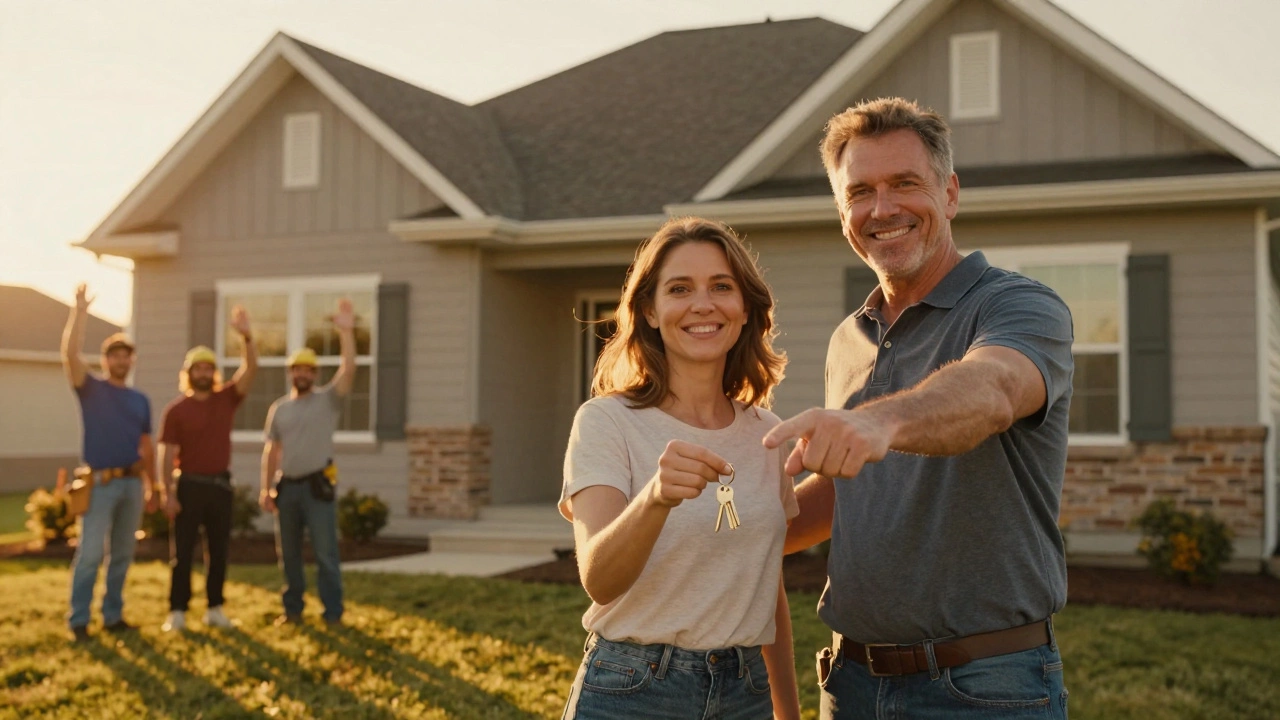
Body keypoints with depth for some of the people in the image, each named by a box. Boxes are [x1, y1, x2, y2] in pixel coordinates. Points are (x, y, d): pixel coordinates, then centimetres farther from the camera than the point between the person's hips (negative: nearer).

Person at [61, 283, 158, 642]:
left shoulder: (141, 400, 13)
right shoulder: (92, 389, 1)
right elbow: (70, 353, -16)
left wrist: (151, 486, 13)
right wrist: (80, 310, -20)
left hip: (132, 483, 5)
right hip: (100, 483, -5)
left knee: (122, 555, 9)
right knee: (90, 554, -7)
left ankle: (113, 616, 18)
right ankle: (78, 620, -1)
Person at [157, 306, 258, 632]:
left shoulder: (226, 399, 5)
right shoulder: (176, 410, -3)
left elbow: (251, 369, -8)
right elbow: (167, 456, -6)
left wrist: (246, 335, -23)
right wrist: (168, 493, -13)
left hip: (221, 485, 3)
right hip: (189, 485, -3)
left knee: (218, 551, 9)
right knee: (182, 551, 0)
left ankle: (214, 608, 17)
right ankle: (177, 611, 3)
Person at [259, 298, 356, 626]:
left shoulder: (328, 399, 0)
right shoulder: (278, 408, 11)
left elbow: (349, 370, -16)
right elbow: (272, 450, 11)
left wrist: (346, 332, -25)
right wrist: (266, 488, 5)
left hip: (317, 487, -4)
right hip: (286, 486, 4)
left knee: (325, 553, -5)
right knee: (288, 553, 11)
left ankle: (333, 613, 0)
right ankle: (293, 609, 22)